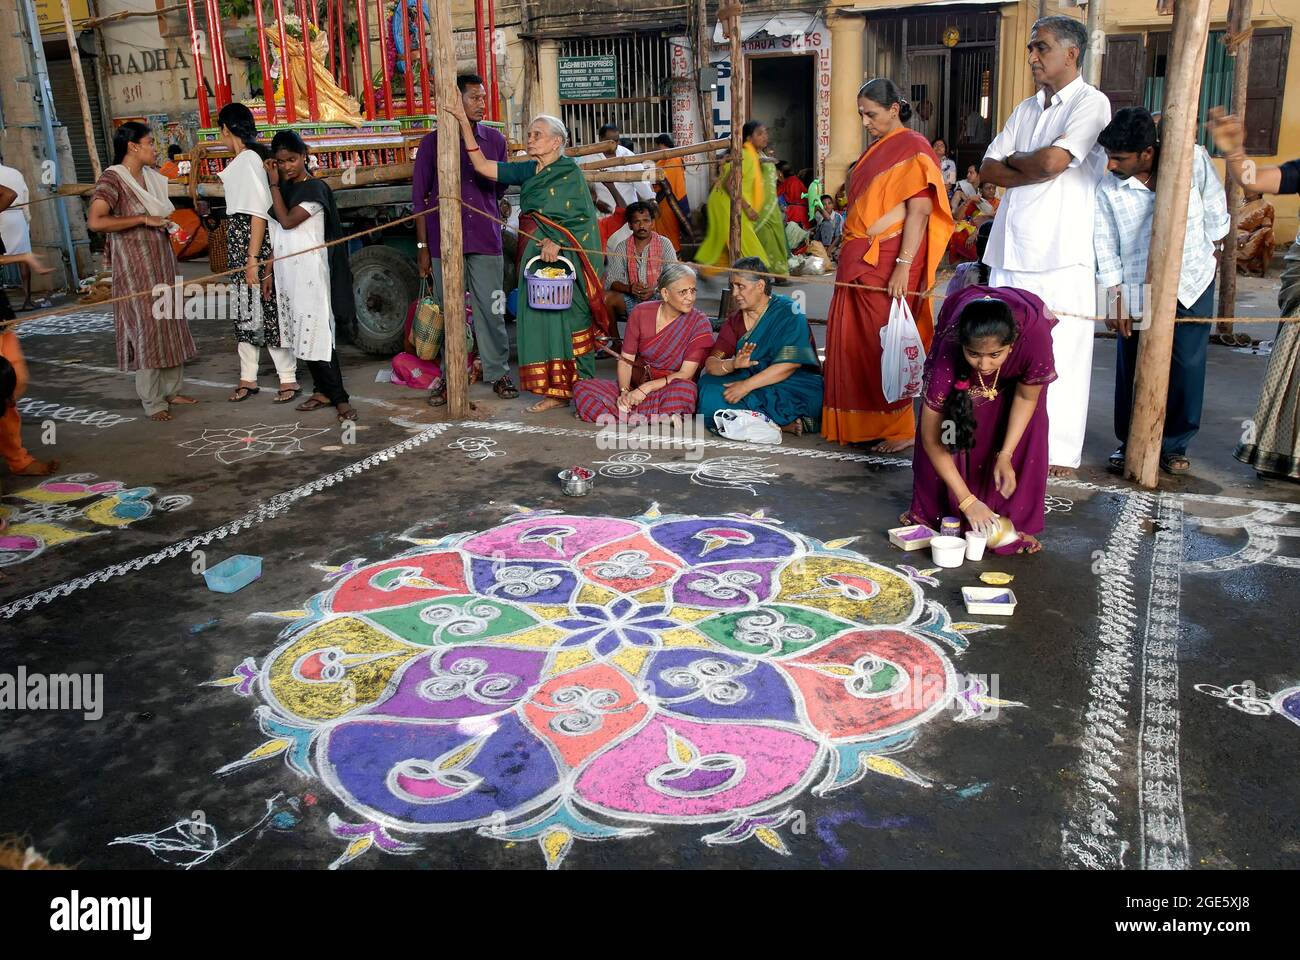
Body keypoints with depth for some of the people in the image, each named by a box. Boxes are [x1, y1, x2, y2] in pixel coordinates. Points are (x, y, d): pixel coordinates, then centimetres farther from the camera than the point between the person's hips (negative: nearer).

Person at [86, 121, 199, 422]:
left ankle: (172, 389, 21)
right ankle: (153, 401, 3)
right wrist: (143, 219, -21)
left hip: (162, 262, 8)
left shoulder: (152, 177, 10)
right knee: (148, 328, -5)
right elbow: (96, 222, -24)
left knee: (171, 324, 10)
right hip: (135, 266, -8)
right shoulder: (112, 178, -12)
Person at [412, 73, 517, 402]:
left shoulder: (494, 139, 8)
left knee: (491, 310, 2)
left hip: (485, 240, 1)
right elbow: (420, 197, 3)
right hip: (443, 242, -1)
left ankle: (498, 373, 12)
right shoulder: (432, 142, 2)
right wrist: (422, 246, 0)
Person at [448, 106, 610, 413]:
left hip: (564, 257, -6)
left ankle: (577, 388, 1)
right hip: (534, 255, 7)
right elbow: (483, 166, 8)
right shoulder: (528, 171, 13)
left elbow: (583, 218, -11)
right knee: (539, 318, 4)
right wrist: (464, 123, 5)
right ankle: (555, 390, 8)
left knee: (567, 317, -5)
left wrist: (557, 241, -25)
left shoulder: (570, 172, -4)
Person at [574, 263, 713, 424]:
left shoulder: (700, 323, -9)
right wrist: (624, 391, -19)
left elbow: (686, 374, -14)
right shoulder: (641, 313, -2)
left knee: (684, 389, -38)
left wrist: (647, 388, -23)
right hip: (635, 385, 3)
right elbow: (626, 358, -1)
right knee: (581, 387, -14)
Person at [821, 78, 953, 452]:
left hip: (888, 263, -8)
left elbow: (920, 211, -16)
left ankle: (900, 429, 7)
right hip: (860, 262, 8)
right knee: (856, 342, 8)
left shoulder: (913, 147, -8)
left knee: (885, 344, -4)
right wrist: (849, 253, 15)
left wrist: (903, 266, -23)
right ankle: (864, 422, 19)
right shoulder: (877, 150, 17)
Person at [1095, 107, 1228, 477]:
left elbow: (1215, 210, 2)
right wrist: (1115, 298, -9)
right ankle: (1131, 443, 19)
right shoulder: (1107, 187, -14)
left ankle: (1174, 444, 18)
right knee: (1132, 368, 3)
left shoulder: (1193, 159, -15)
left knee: (1187, 366, 3)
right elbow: (1105, 246, -8)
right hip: (1138, 290, 0)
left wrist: (1212, 250, 12)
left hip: (1193, 281, 0)